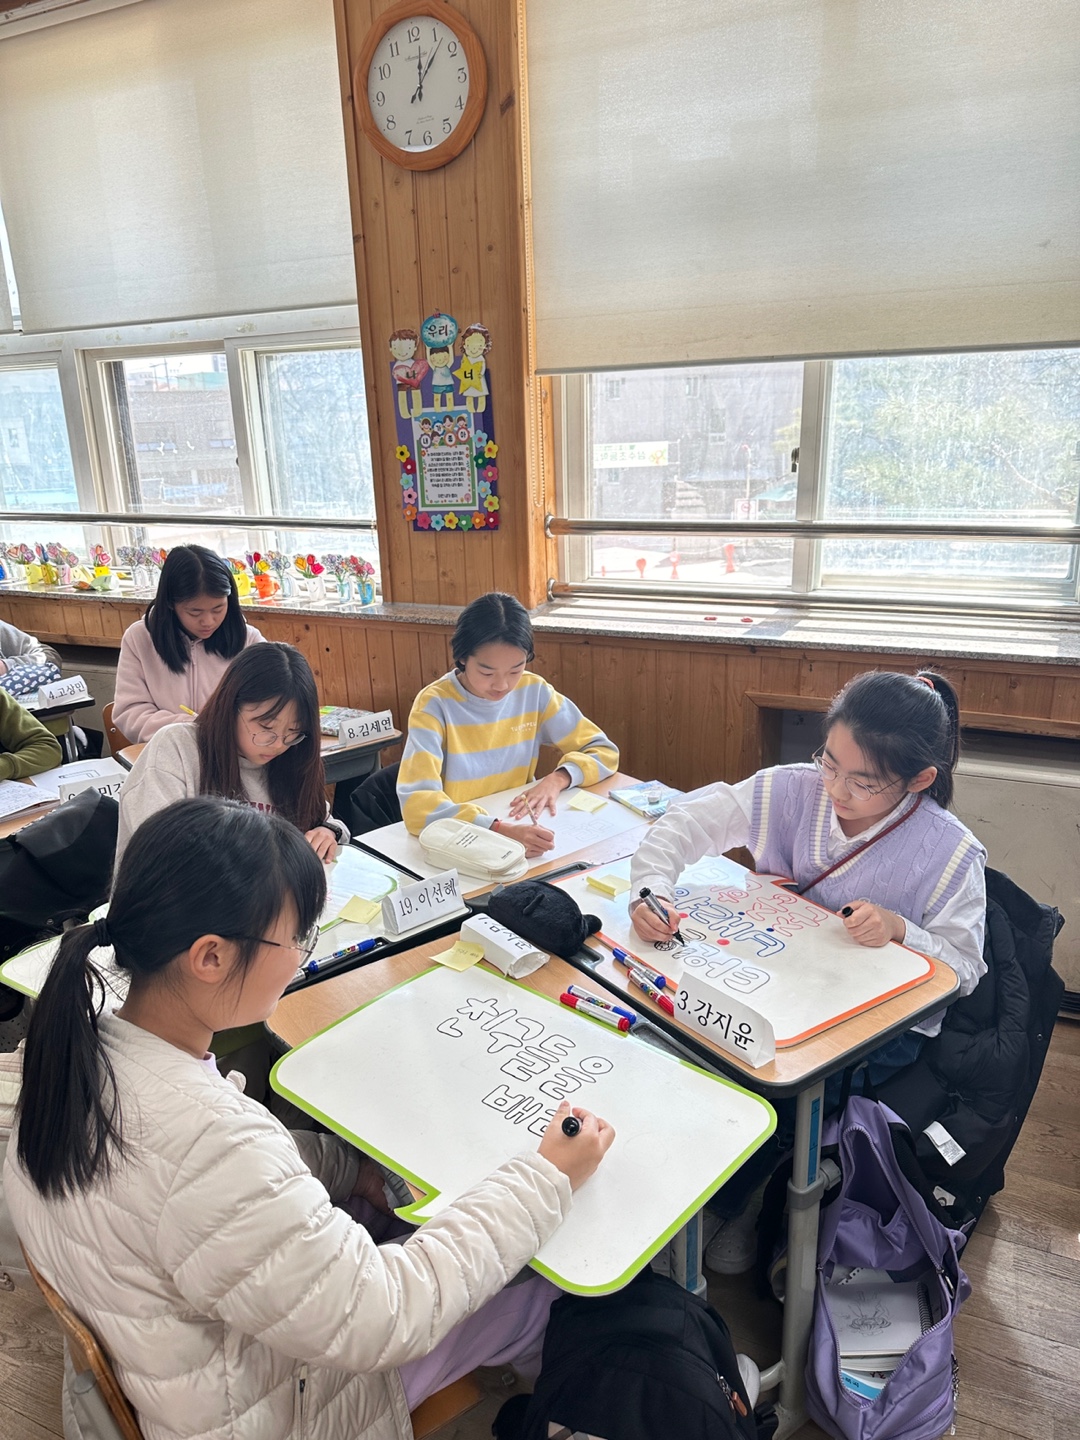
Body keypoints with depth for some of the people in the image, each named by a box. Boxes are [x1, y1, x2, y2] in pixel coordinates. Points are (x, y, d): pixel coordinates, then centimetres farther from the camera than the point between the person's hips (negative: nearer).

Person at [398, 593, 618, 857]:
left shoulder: (535, 692, -4)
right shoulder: (434, 704, -15)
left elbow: (604, 752, 2)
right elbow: (417, 803, -26)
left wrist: (556, 779, -17)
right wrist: (501, 830, -38)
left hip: (522, 827, 3)